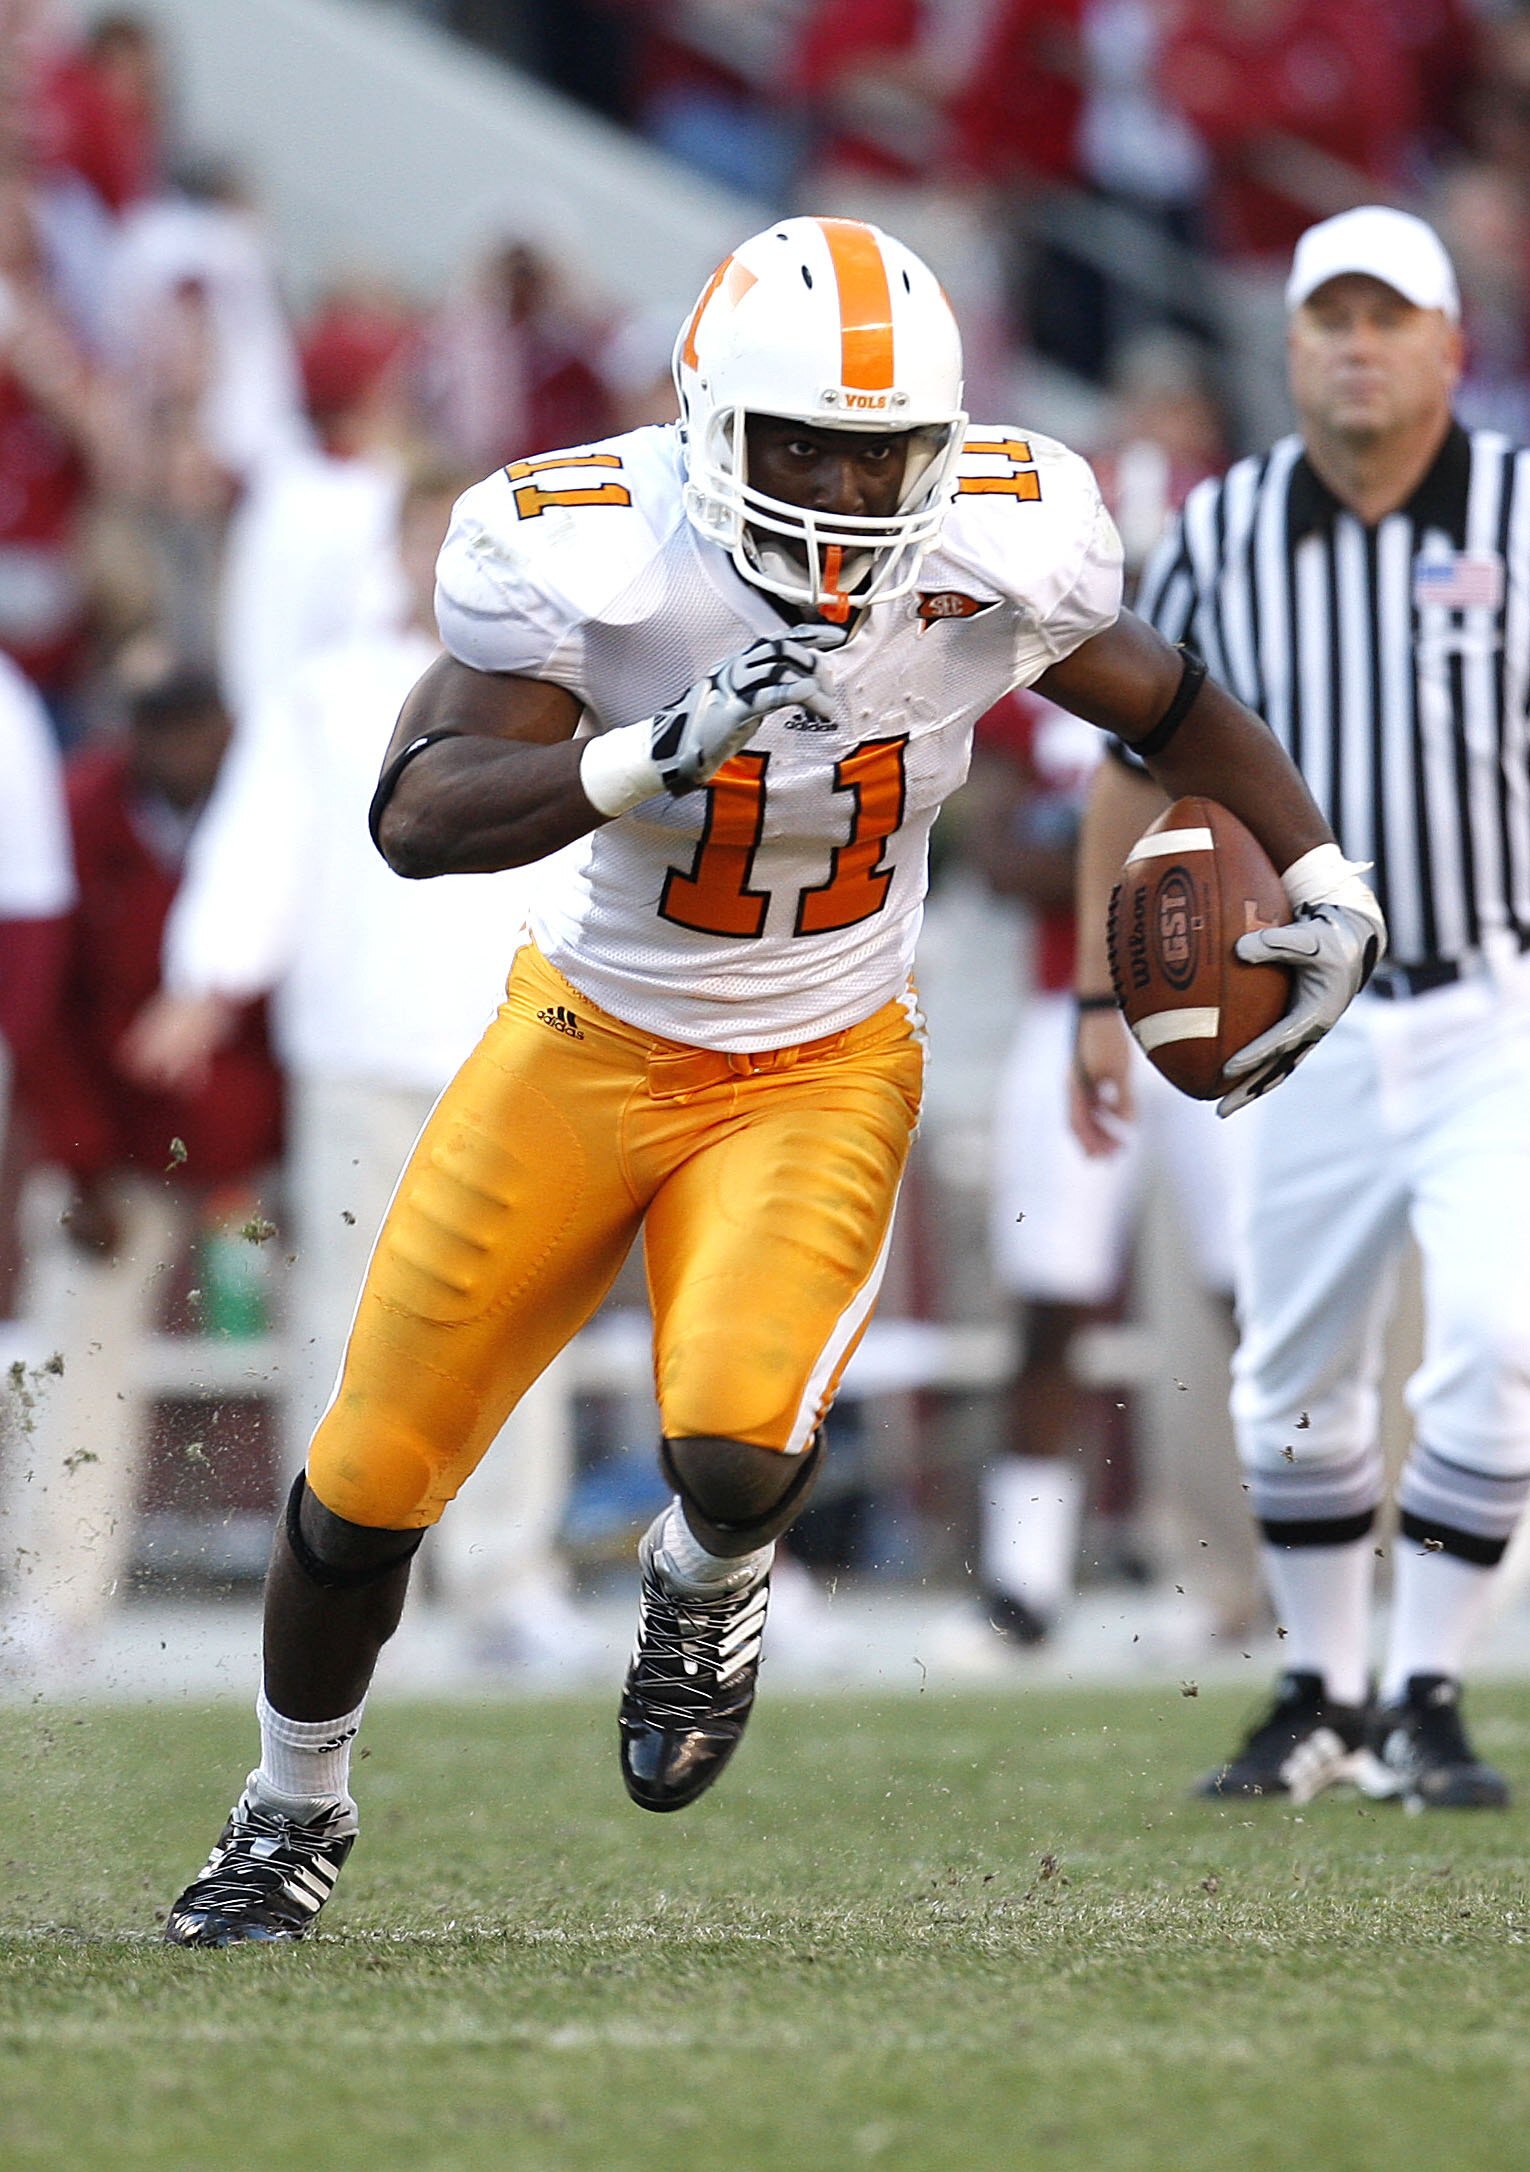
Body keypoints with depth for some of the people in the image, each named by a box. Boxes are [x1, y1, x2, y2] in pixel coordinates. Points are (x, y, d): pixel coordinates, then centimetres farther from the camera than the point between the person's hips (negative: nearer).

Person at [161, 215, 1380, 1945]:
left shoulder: (991, 553, -17)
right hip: (587, 1043, 0)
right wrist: (661, 752, -42)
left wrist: (1327, 887, 0)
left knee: (735, 1451, -26)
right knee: (372, 1477, 5)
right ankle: (294, 1811, 34)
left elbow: (1169, 709, 3)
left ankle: (706, 1578, 14)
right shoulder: (584, 551, -23)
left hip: (822, 1073, 0)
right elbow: (415, 817, -30)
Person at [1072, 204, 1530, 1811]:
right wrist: (1101, 995, 7)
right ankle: (1320, 1696, 27)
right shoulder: (1221, 535, 1)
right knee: (1292, 1387, 9)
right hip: (1308, 1026, 2)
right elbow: (1140, 762, 10)